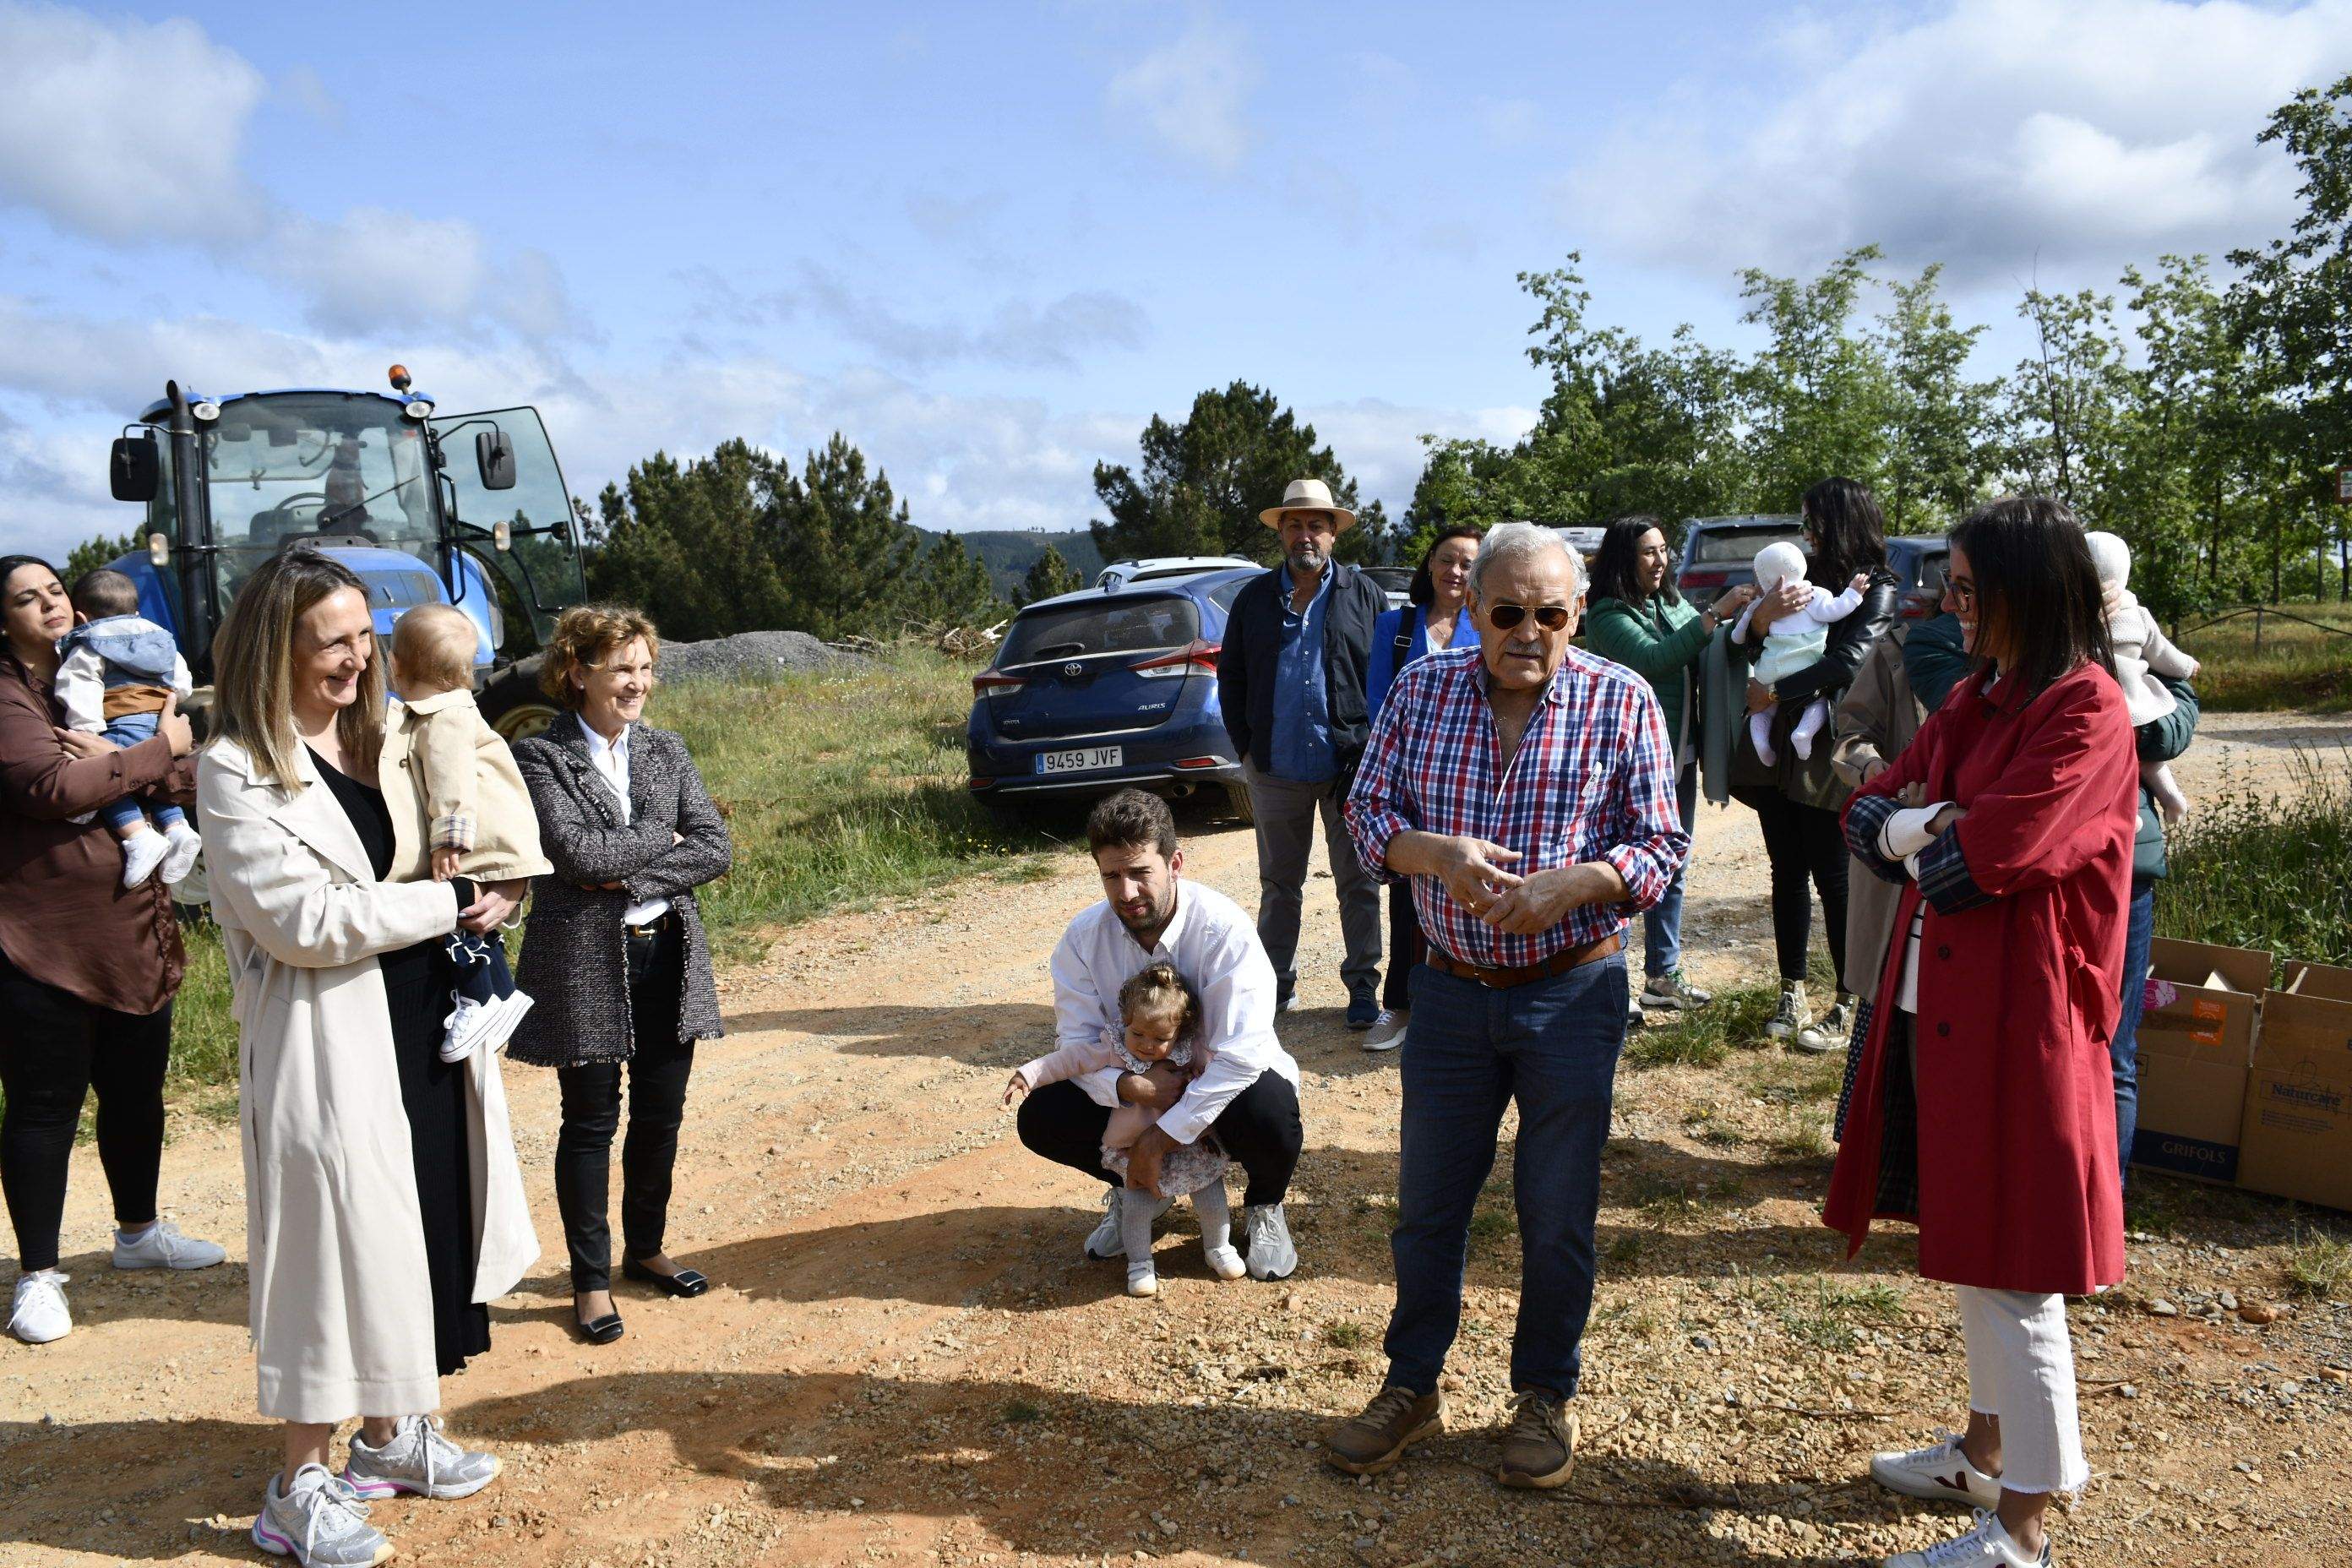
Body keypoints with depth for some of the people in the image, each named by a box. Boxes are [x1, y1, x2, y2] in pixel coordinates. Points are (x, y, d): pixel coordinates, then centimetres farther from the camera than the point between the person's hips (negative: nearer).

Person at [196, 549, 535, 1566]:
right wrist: (454, 903, -14)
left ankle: (391, 1436, 33)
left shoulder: (376, 744, 12)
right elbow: (303, 919, -19)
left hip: (427, 1036, 7)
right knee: (338, 1251, 0)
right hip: (328, 1053, -7)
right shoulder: (237, 771, -11)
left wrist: (484, 899, 0)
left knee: (416, 1235, 15)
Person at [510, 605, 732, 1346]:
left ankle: (646, 1248, 32)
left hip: (667, 952, 5)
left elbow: (716, 848, -2)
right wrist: (665, 838, -9)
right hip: (585, 960, -5)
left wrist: (634, 873, -14)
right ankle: (591, 1278, 18)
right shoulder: (540, 756, -7)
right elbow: (575, 849, -20)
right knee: (591, 1120, 5)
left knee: (661, 1111, 13)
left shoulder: (665, 750, 7)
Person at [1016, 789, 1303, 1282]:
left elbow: (1240, 1055, -30)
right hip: (1136, 1088, 4)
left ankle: (1264, 1206, 1)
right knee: (1040, 1119, -20)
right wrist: (1129, 1088, -33)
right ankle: (1137, 1190, 11)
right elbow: (1076, 1042, -12)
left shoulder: (1223, 928, -27)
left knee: (1270, 1120, -37)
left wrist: (1161, 1138, -30)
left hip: (1223, 1084, -3)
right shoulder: (1084, 937, -14)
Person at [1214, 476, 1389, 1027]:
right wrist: (1246, 747, 4)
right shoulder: (1254, 598, 7)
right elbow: (1231, 676, 11)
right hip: (1275, 771, 2)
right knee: (1279, 883, 12)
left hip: (1351, 768, -2)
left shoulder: (1364, 594, 2)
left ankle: (1363, 986, 15)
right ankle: (1277, 982, 23)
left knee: (1358, 882, 5)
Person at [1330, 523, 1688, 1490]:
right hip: (1452, 986, 2)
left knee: (1558, 1213, 10)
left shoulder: (1622, 703, -6)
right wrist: (1439, 854, -19)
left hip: (1573, 993, -2)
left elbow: (1662, 846, -5)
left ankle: (1545, 1396, 31)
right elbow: (1368, 810, 1)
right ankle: (1412, 1387, 31)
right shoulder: (1422, 690, -1)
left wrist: (1569, 884, -23)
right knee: (1428, 1200, 13)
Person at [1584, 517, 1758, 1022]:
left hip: (1679, 755, 8)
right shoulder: (1608, 615, -11)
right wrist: (1716, 613, -26)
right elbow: (1652, 658, -26)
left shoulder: (1673, 604, 11)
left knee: (1672, 870, 15)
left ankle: (1663, 974, 27)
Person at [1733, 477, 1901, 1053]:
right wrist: (1762, 617, -15)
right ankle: (1792, 995, 19)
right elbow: (1738, 648, 5)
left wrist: (1774, 692, -15)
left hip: (1827, 754, -6)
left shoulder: (1877, 589, -4)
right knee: (1787, 871, 10)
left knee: (1832, 876, -2)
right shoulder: (1801, 579, 12)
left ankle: (1848, 1007, 8)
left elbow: (1849, 660, -19)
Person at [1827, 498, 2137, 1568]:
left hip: (2014, 1022, -9)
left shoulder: (2086, 712, -15)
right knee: (1974, 1255, 19)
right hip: (1938, 1008, 9)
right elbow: (1865, 814, 9)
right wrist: (1925, 825, -12)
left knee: (2011, 1276, 0)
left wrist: (1918, 837, -4)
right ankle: (1987, 1453, 36)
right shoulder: (1972, 703, 12)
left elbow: (1985, 855, -24)